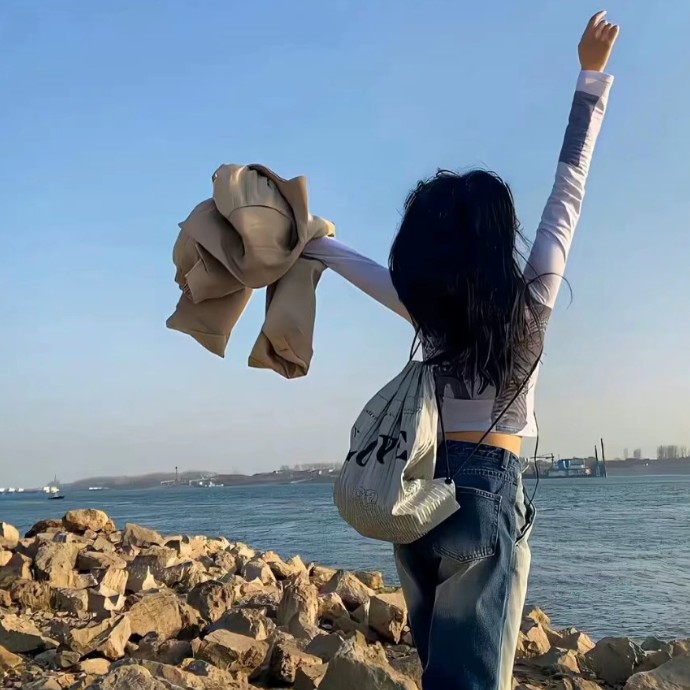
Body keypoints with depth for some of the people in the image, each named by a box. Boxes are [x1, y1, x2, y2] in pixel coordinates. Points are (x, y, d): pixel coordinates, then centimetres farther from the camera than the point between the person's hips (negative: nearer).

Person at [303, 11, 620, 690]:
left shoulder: (428, 308, -1)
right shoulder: (530, 300, -7)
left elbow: (373, 270, 16)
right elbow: (567, 193, 1)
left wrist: (311, 243, 35)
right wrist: (592, 78, 10)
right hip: (487, 493, -5)